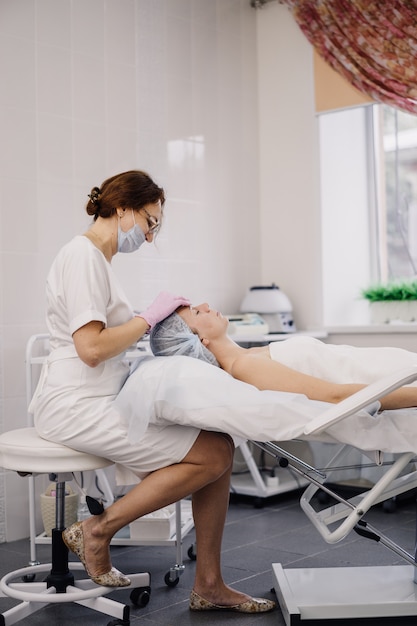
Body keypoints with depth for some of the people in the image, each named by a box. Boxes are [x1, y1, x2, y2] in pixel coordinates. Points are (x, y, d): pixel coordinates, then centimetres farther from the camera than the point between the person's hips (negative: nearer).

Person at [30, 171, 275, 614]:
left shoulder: (96, 258, 19)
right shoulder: (83, 255, -12)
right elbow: (91, 348, -20)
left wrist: (150, 323, 10)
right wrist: (149, 316, -10)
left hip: (102, 399, 10)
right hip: (76, 406, -10)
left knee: (220, 445, -2)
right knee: (213, 454, -17)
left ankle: (208, 585, 4)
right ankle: (97, 530, -4)